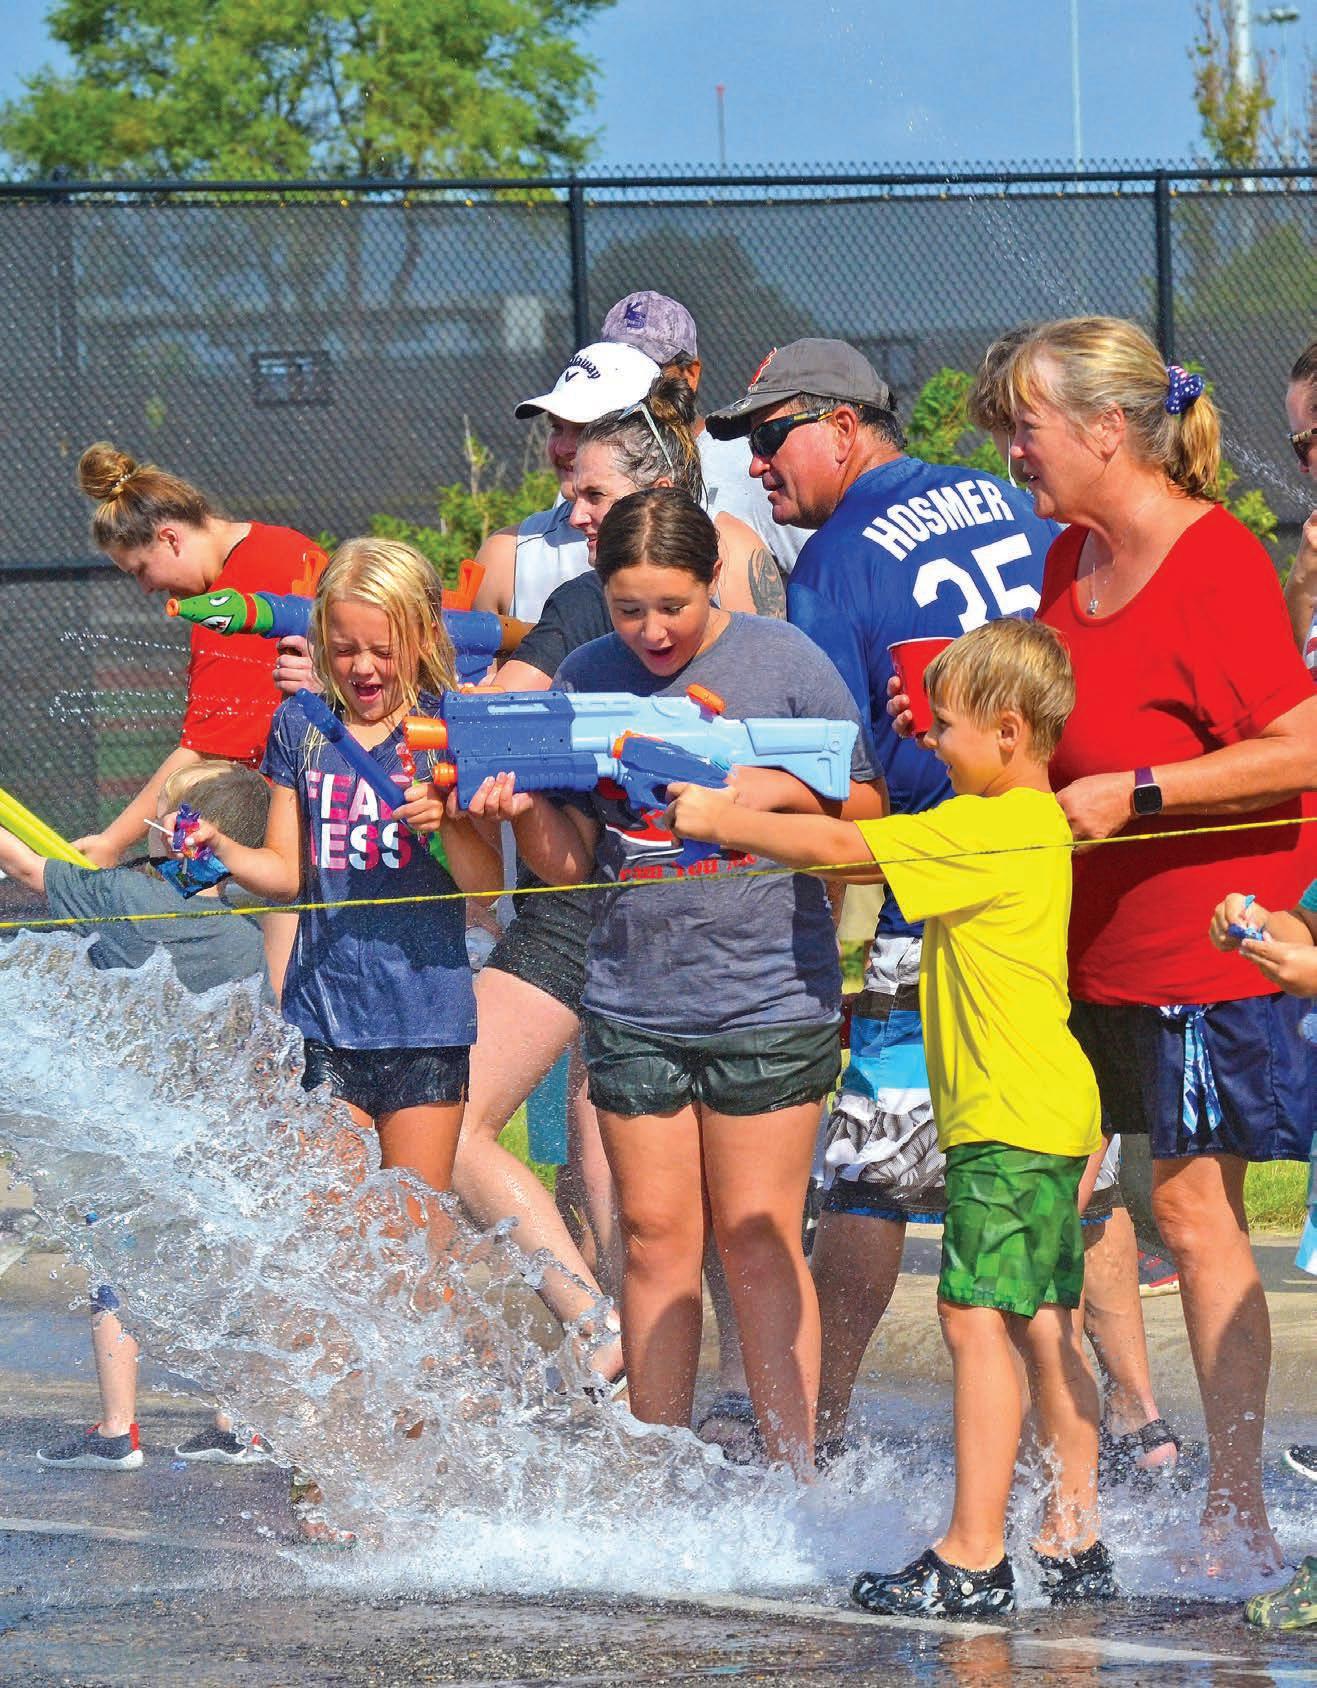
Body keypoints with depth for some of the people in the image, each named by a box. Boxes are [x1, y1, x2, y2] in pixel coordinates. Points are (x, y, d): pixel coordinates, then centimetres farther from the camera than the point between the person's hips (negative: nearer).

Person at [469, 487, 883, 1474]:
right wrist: (525, 812, -13)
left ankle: (794, 1475, 2)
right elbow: (572, 861, 8)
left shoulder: (782, 660, -3)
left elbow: (866, 805, 3)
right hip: (634, 1003, 3)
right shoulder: (586, 681, 5)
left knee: (757, 1237, -3)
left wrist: (778, 789, -16)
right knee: (656, 1236, 4)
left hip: (769, 996, -3)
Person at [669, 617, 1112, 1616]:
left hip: (1009, 1120, -10)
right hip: (1050, 1117, 10)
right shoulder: (1034, 826, 16)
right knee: (1044, 1328, 12)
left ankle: (973, 1559, -14)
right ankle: (1074, 1544, 16)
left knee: (978, 1317, -11)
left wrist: (722, 822, -4)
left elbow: (844, 846, -14)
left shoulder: (991, 830, -15)